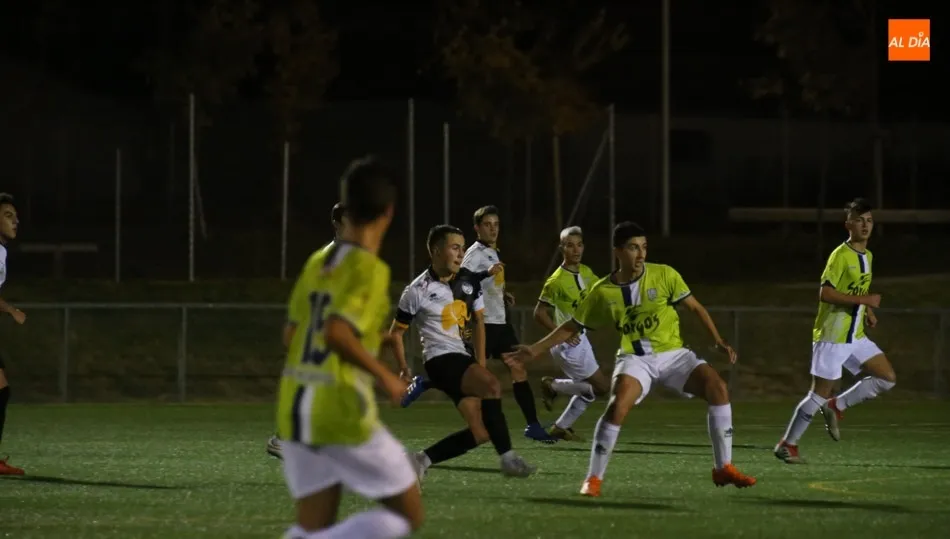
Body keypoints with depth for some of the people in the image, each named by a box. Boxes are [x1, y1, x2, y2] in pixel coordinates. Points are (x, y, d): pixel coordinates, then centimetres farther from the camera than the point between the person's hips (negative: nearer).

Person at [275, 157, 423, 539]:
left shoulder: (317, 263, 10)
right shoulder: (369, 269, -12)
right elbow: (336, 333, -25)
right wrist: (384, 375, -12)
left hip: (294, 410, 7)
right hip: (342, 414, -7)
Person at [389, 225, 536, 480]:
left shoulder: (470, 281, 6)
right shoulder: (418, 290, -8)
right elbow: (396, 332, 3)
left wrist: (481, 365, 9)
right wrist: (404, 370, -3)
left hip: (466, 358, 7)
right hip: (441, 360, -7)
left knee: (481, 433, -5)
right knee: (491, 386, -32)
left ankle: (422, 460, 11)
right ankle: (507, 457, -30)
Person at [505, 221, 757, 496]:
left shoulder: (664, 275, -6)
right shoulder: (602, 292, -3)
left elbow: (695, 308, 3)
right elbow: (572, 327, 9)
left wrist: (719, 342, -6)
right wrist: (534, 350, 4)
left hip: (673, 354, 1)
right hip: (635, 358, -1)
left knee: (717, 386, -21)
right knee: (617, 406, -29)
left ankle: (723, 468, -8)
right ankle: (594, 478, -15)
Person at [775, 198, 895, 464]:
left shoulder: (867, 257, 12)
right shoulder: (840, 256, -14)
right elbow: (825, 293, -22)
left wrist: (868, 311, 6)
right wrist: (865, 299, -24)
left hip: (856, 336, 8)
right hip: (832, 336, -8)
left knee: (888, 378, 2)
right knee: (820, 394, -5)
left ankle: (836, 406, 12)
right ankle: (787, 444, 8)